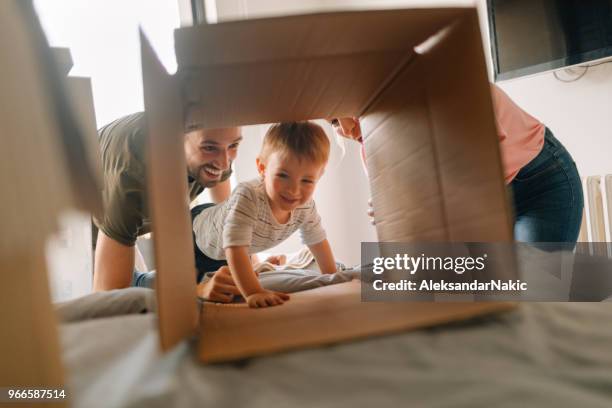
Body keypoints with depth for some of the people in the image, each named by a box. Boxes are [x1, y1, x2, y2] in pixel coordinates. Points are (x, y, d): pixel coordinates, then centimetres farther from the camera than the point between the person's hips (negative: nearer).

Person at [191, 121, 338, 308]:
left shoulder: (306, 207, -26)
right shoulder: (247, 196, -48)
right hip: (195, 234, -5)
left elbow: (318, 241, -8)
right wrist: (253, 292, -60)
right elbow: (235, 248, -52)